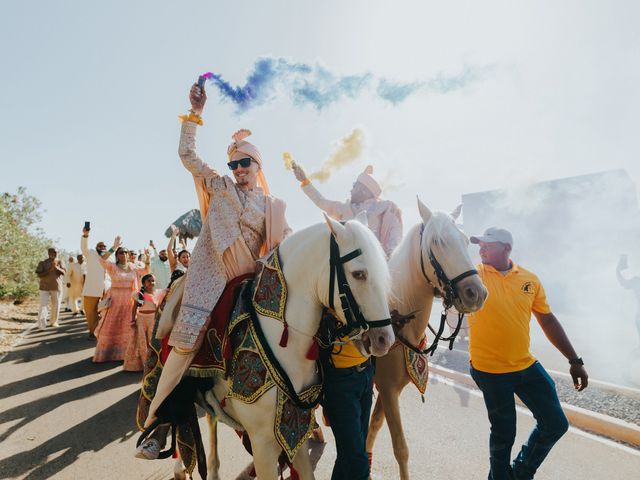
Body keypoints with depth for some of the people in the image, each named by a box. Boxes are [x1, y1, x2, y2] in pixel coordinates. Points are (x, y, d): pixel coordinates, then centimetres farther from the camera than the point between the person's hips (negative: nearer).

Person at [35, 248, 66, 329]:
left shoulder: (59, 262, 5)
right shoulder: (43, 263, 1)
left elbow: (64, 272, -6)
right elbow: (39, 274, -6)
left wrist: (57, 268, -23)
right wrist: (49, 270, -18)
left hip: (56, 287, 2)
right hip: (45, 287, -2)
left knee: (56, 306, 6)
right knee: (43, 305, -8)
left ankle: (53, 322, 20)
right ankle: (41, 325, -10)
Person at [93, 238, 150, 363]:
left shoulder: (132, 267, 5)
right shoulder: (112, 267, -6)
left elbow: (146, 271, 8)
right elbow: (102, 260, -23)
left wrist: (147, 260, -9)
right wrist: (113, 247, -26)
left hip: (129, 301, 3)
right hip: (115, 300, -3)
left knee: (127, 327, 12)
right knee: (111, 327, 4)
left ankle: (124, 352, 26)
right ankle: (105, 353, 19)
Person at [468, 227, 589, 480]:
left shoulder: (530, 279, 1)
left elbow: (548, 320, 9)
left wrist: (574, 360, 9)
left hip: (526, 366, 4)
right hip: (489, 371, -4)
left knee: (555, 424, 11)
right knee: (503, 434, 8)